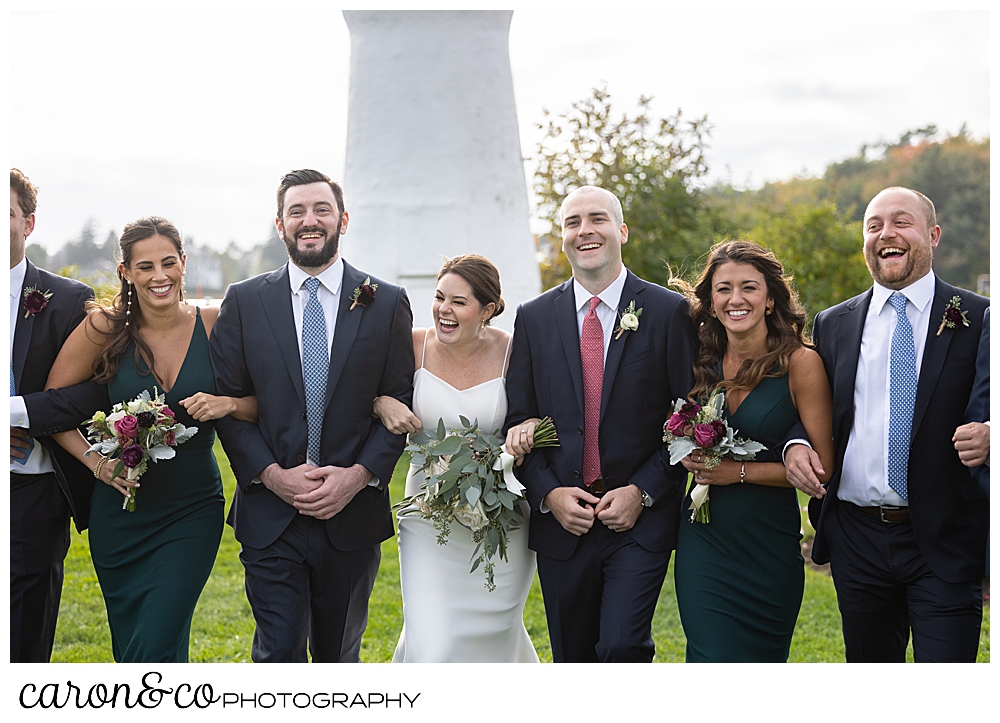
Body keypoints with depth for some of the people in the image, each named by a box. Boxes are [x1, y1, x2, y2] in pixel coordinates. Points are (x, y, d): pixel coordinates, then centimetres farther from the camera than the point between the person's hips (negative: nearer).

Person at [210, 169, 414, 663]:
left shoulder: (386, 304, 3)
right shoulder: (244, 302, 3)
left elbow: (401, 403, 1)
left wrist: (359, 475, -12)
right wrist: (272, 475, -12)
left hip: (352, 516, 1)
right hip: (270, 518, -1)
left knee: (338, 656, 14)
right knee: (278, 655, -6)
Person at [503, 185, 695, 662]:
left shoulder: (668, 311, -1)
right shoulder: (534, 318, 7)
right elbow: (517, 421, 7)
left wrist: (642, 492, -11)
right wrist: (548, 494, -7)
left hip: (641, 519, -3)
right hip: (560, 523, 3)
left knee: (621, 648, -16)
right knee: (571, 657, 11)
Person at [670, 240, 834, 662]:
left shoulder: (800, 363, -8)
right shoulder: (701, 364, 4)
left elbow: (823, 466, -10)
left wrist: (741, 471, -16)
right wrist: (689, 458, -2)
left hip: (769, 545, -2)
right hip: (704, 540, 2)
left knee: (763, 659, 11)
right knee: (712, 658, -4)